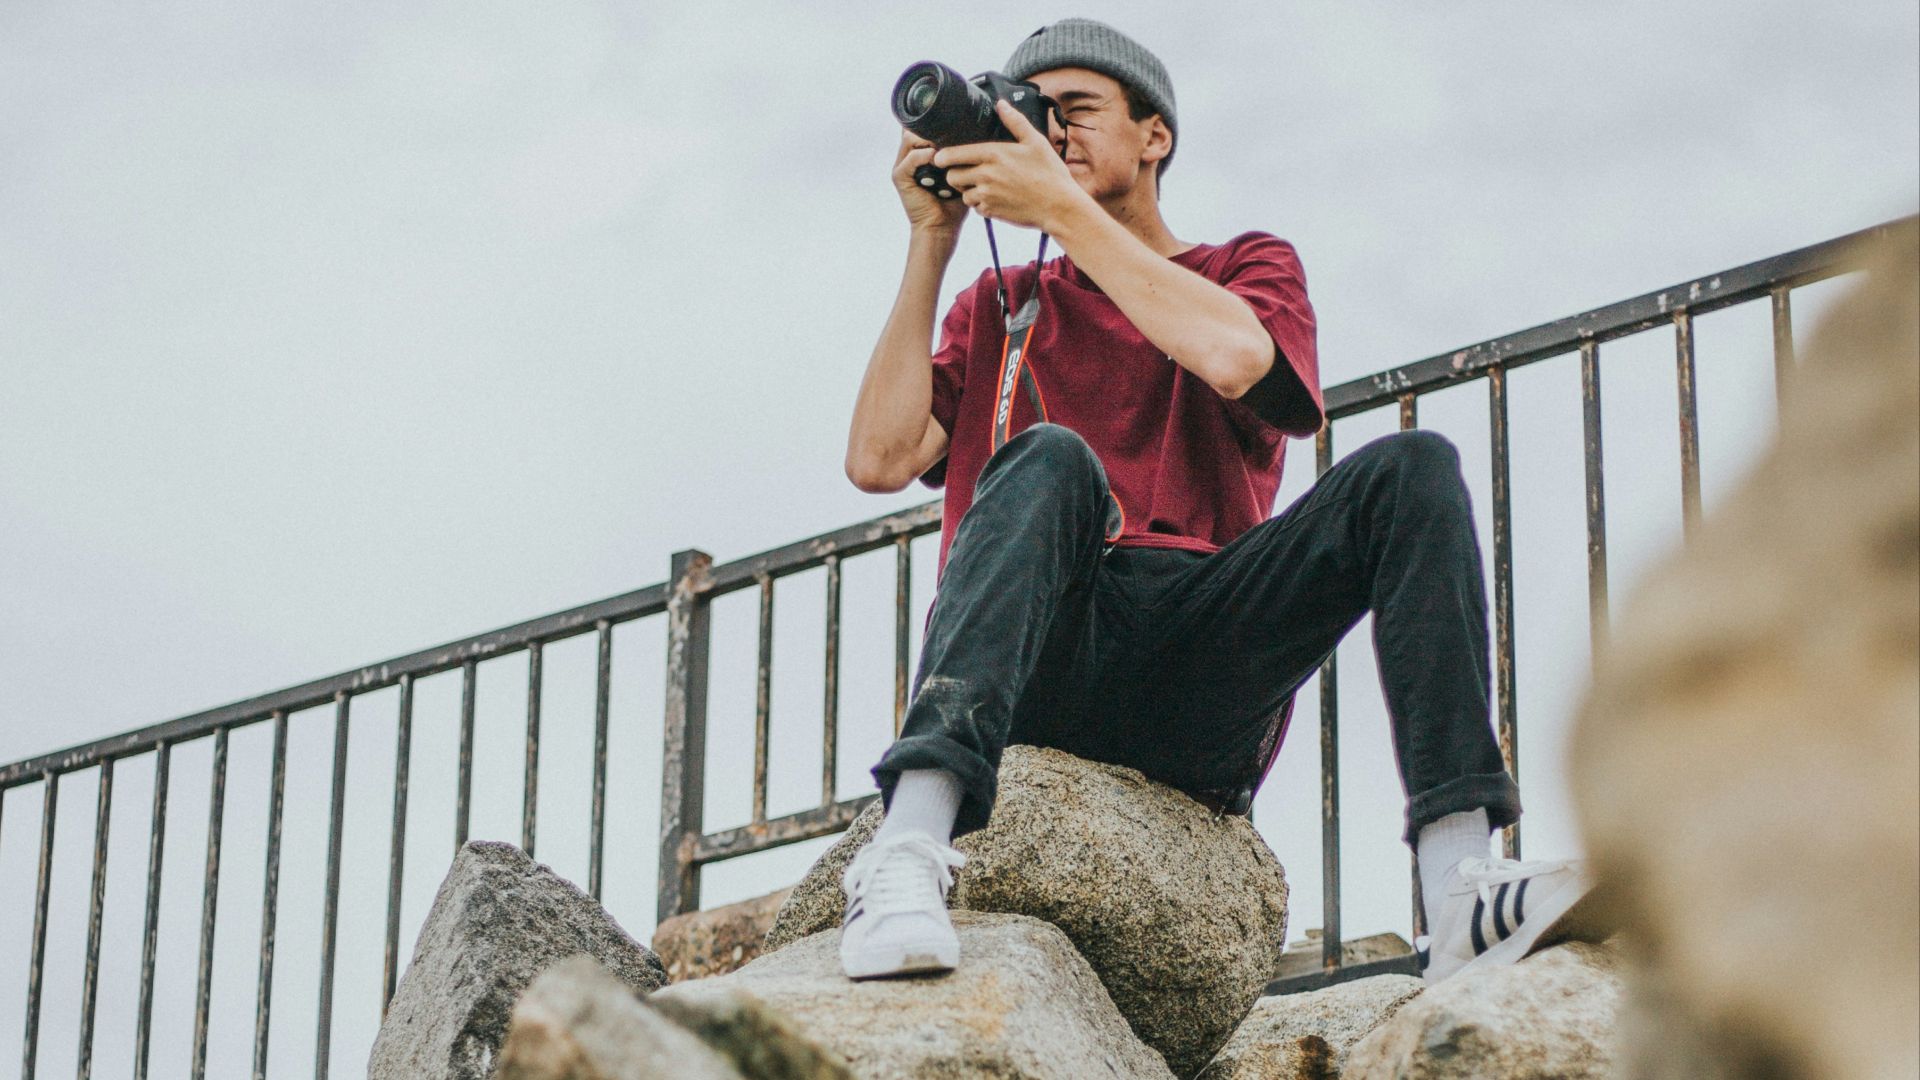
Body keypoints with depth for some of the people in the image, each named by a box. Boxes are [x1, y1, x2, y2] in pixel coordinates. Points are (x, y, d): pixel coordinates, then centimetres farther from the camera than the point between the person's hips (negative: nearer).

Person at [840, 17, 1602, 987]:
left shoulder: (1247, 267, 22)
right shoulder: (1001, 307, 25)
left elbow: (1234, 358, -6)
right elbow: (881, 460, 6)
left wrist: (1061, 208, -5)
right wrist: (931, 243, 7)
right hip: (1043, 672, -1)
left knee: (1411, 468, -20)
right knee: (1051, 458, -31)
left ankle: (1460, 902, -35)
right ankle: (908, 850, -52)